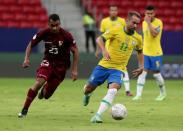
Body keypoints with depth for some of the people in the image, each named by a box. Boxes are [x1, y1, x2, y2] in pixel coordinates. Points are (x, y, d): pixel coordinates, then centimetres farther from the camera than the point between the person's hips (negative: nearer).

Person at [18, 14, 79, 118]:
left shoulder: (66, 35, -17)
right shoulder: (44, 33, -11)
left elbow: (75, 51, -7)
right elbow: (31, 44, 3)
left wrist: (74, 70, -10)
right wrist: (27, 59, -11)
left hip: (61, 66, -1)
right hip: (48, 62, 1)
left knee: (46, 95, -2)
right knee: (39, 83, -27)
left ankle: (45, 89, 39)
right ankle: (24, 110, -17)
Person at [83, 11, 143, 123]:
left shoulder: (138, 38, 4)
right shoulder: (116, 31, -7)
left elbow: (140, 51, 24)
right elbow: (100, 39, -9)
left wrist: (141, 66, 13)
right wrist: (104, 50, -26)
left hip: (118, 69, 1)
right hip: (104, 65, -1)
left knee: (113, 90, -26)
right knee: (90, 87, 6)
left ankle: (98, 115, -28)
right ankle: (87, 95, 46)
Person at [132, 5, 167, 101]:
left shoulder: (158, 22, -12)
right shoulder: (144, 23, 7)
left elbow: (154, 34, -28)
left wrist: (149, 22, -27)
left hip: (156, 53, -4)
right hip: (145, 53, 5)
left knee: (156, 73, 5)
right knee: (142, 72, -6)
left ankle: (163, 93, 26)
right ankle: (138, 94, -10)